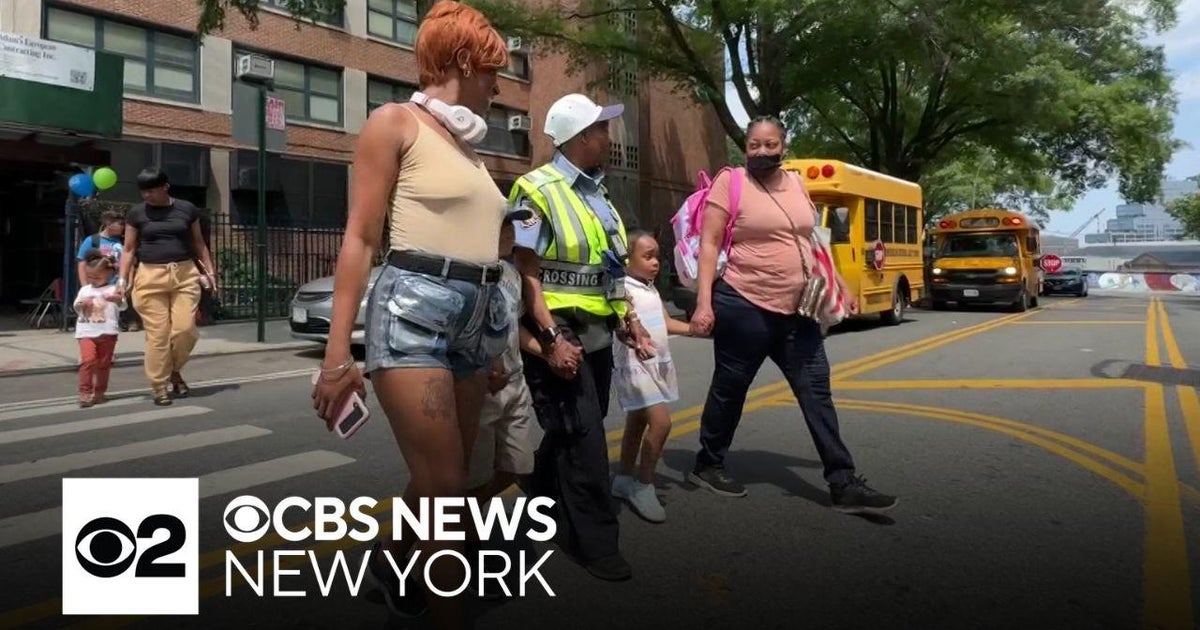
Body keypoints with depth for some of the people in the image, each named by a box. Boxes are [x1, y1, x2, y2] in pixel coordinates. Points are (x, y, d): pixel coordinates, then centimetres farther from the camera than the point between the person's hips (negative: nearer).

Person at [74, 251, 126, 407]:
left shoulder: (113, 290, 1)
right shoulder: (84, 290, 12)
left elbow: (122, 305, -11)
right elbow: (76, 308, 15)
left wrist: (117, 299, -34)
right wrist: (82, 304, -8)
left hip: (107, 333, -1)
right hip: (86, 332, 1)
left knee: (104, 364, 8)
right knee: (88, 360, -15)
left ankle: (99, 393, 21)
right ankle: (85, 392, -10)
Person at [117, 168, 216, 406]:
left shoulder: (187, 209, 7)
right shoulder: (137, 213, 6)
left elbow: (198, 243, 15)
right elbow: (129, 249, 8)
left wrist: (210, 270, 9)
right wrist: (122, 278, -1)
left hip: (185, 274, 1)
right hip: (150, 276, 0)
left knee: (185, 329, -8)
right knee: (157, 334, -3)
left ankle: (175, 370, 19)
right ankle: (160, 386, 8)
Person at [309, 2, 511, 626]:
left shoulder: (469, 146, 20)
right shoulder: (396, 122, 0)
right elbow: (359, 238, -7)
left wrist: (497, 338, 20)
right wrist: (337, 351, -13)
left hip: (479, 316, 8)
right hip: (415, 307, -7)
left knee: (440, 484, 16)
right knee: (445, 489, -7)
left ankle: (387, 558, 43)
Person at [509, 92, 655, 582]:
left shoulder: (597, 194, 15)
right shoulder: (537, 191, -10)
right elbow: (527, 273, -17)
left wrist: (628, 319, 14)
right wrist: (552, 339, -23)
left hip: (597, 335, 8)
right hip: (560, 334, -8)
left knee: (570, 434, 16)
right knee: (582, 438, -5)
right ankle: (596, 541, 8)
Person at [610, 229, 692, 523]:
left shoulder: (652, 290, 13)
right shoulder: (623, 289, -14)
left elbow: (667, 323, 19)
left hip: (657, 364, 9)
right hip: (635, 364, -9)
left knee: (638, 423, 15)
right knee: (661, 422, -15)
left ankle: (623, 480, 28)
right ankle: (643, 487, -2)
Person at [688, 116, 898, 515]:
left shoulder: (795, 184, 12)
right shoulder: (730, 182, -7)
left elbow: (811, 241, 21)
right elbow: (709, 243, -11)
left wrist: (841, 284, 17)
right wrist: (703, 302, -19)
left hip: (797, 311, 6)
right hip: (745, 307, -6)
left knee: (816, 392, 5)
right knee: (729, 391, 7)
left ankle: (844, 484, 11)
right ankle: (707, 466, 27)